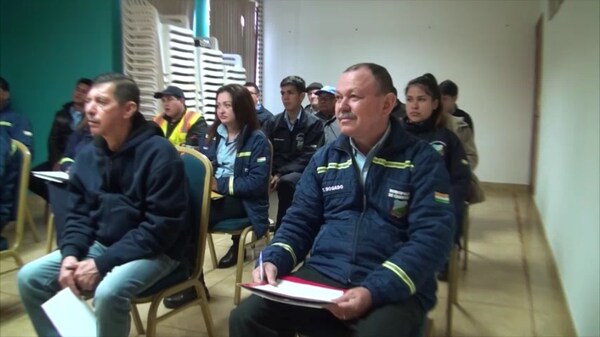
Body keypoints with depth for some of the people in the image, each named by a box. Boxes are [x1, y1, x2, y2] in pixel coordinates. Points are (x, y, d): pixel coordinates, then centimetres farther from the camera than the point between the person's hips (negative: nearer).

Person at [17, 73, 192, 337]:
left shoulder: (159, 153, -19)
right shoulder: (88, 155, 3)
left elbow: (161, 226, -22)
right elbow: (78, 214, 10)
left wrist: (102, 263, -23)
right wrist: (70, 254, -11)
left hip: (154, 251, -7)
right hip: (101, 244, 7)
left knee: (108, 292, -32)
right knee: (29, 278, -3)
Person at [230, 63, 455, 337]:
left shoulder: (422, 160, -2)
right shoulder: (324, 158, 12)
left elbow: (432, 237, -11)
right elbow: (300, 221, 15)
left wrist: (374, 291, -22)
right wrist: (274, 260, -5)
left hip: (394, 289, -3)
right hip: (321, 276, 4)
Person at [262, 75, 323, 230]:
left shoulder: (314, 124, -4)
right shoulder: (273, 123, 10)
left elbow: (308, 158, -11)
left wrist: (280, 174, -22)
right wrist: (268, 174, -17)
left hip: (301, 173, -4)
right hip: (276, 171, 4)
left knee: (286, 182, -36)